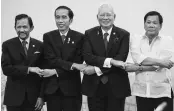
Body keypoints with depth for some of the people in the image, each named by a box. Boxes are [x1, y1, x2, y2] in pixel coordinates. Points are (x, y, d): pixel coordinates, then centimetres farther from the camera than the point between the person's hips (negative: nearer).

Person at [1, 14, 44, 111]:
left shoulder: (40, 46, 3)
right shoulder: (8, 45, 1)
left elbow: (43, 72, 3)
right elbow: (6, 68, -10)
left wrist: (41, 96, -3)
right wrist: (28, 69, -19)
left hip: (34, 98, 1)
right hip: (14, 97, -1)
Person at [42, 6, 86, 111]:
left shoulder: (79, 37, 0)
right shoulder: (48, 37, 4)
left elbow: (78, 62, -6)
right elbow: (51, 59, -6)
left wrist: (55, 72, -12)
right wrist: (72, 65, -18)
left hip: (72, 88, -1)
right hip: (52, 88, 1)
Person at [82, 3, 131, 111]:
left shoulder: (123, 34, 0)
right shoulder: (89, 33, 5)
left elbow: (121, 59, -11)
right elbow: (87, 56, -9)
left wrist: (97, 69, -17)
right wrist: (109, 60, -22)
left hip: (116, 86, -1)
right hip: (94, 86, 1)